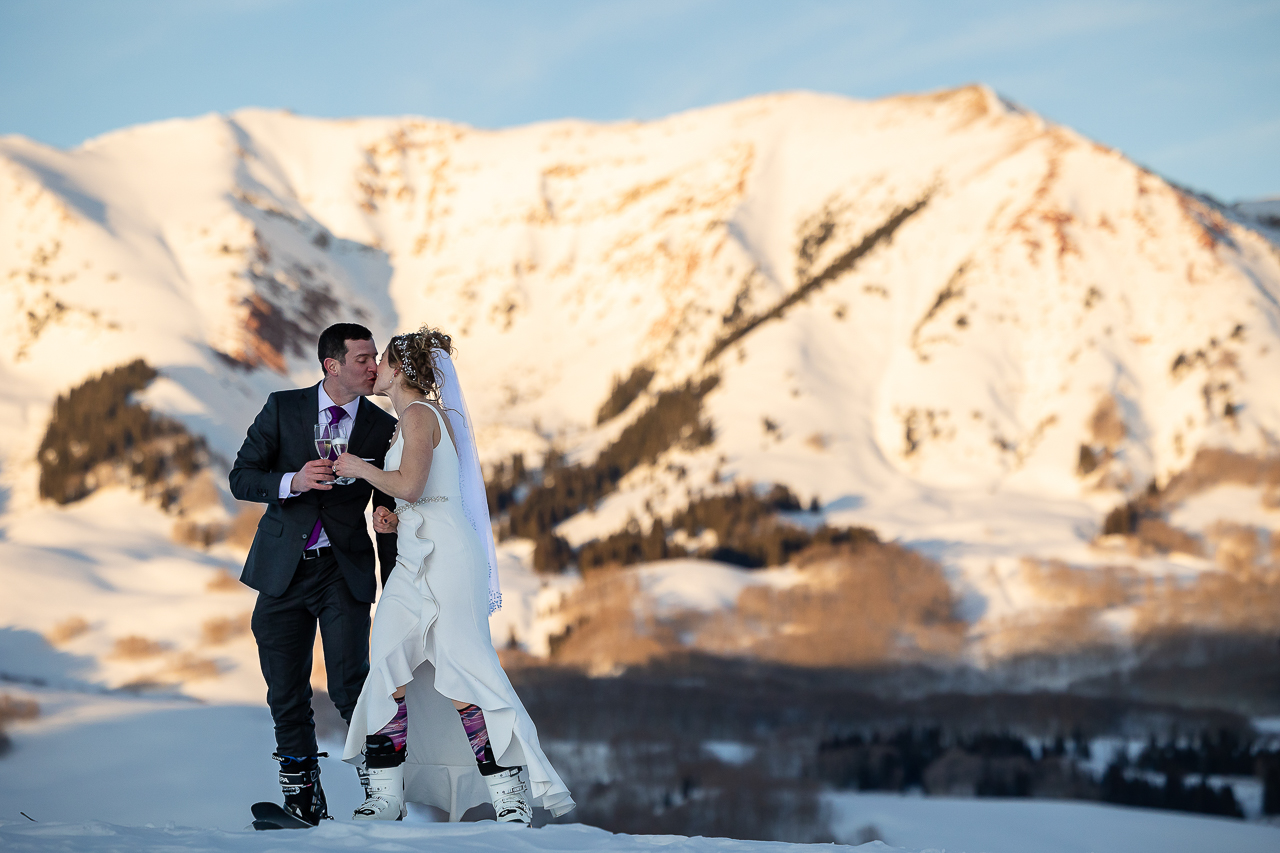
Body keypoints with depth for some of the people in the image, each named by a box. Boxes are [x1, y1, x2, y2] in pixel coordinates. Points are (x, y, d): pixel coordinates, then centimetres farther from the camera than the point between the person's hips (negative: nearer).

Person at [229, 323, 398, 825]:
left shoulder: (383, 428, 2)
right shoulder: (283, 408, 0)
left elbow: (388, 514, 5)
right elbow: (241, 478, -1)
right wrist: (293, 482, -20)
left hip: (345, 571, -1)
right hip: (283, 570, 1)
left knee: (349, 687, -14)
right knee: (287, 694, 6)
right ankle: (303, 799, 19)